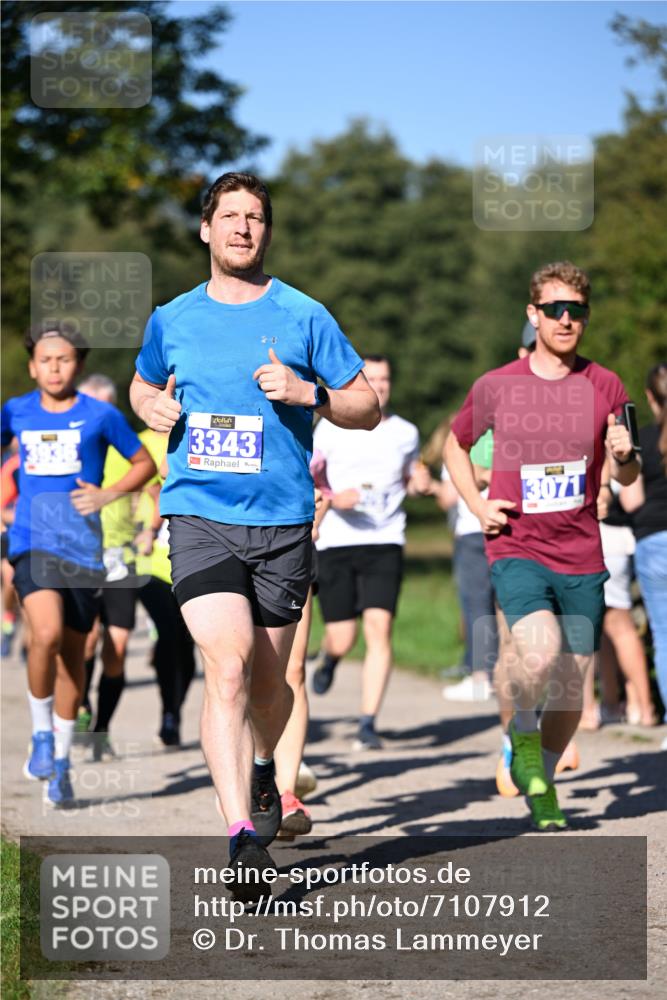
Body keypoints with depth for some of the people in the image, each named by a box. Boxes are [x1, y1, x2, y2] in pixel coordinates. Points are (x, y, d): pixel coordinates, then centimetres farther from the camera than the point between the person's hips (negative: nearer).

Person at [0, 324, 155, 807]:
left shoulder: (101, 415, 0)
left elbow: (145, 463, 9)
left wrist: (107, 494, -6)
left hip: (83, 547, 0)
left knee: (73, 653, 7)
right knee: (46, 634, -24)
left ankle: (61, 760, 22)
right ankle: (41, 735, -3)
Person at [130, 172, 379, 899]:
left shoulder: (304, 317, 3)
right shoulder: (172, 321, 9)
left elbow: (367, 409, 7)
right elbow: (143, 384, 29)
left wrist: (309, 393, -12)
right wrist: (151, 406, 5)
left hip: (282, 522, 0)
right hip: (199, 517, 0)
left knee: (267, 682, 10)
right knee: (227, 665, -19)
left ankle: (263, 766, 45)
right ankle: (242, 837, -22)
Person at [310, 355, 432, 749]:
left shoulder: (406, 432, 10)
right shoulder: (332, 427, 3)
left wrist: (420, 481, 2)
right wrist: (332, 497, -14)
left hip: (385, 542, 1)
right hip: (337, 540, -1)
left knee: (380, 628, -15)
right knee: (342, 639, -1)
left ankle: (368, 724, -11)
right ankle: (329, 658, 39)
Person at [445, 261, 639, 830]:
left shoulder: (605, 387, 3)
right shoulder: (496, 387, 1)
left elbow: (627, 477, 10)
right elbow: (456, 445, 18)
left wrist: (624, 456, -14)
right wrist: (477, 505, 3)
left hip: (582, 555, 2)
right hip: (516, 549, -2)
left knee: (571, 687, 4)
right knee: (542, 650, -27)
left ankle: (541, 784, 27)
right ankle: (522, 735, 2)